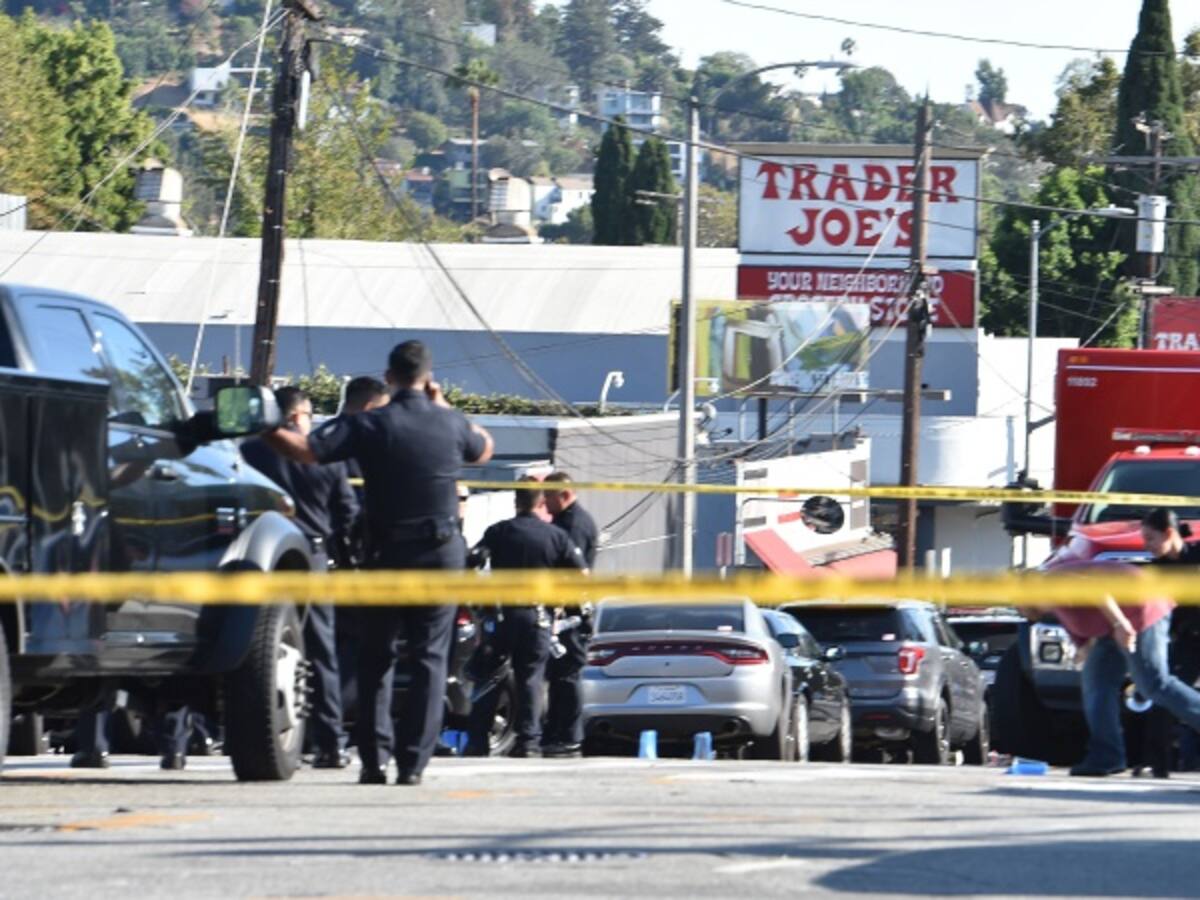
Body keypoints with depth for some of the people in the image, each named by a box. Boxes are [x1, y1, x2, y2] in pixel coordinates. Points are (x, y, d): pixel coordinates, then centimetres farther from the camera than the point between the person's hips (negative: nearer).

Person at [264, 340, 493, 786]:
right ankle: (413, 762, -3)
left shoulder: (369, 425, -8)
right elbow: (484, 449, 22)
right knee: (429, 657, 4)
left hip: (387, 552, -1)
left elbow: (308, 450, -18)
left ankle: (374, 759, 6)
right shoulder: (451, 424, -1)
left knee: (375, 657, 12)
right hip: (442, 551, 1)